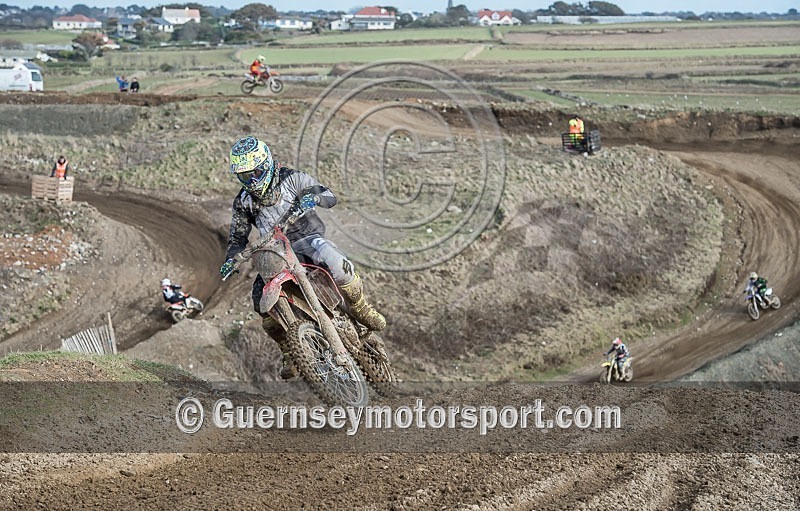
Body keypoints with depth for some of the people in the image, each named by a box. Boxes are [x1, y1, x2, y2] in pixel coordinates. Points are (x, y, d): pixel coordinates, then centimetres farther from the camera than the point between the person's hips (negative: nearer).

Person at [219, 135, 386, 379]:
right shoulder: (243, 202, 5)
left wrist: (314, 196, -30)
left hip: (307, 239, -4)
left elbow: (331, 197, -6)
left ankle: (361, 309, -14)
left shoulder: (291, 179, -5)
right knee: (261, 301, -17)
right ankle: (290, 354, 2)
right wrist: (230, 259, -7)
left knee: (333, 259, -37)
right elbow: (237, 237, 13)